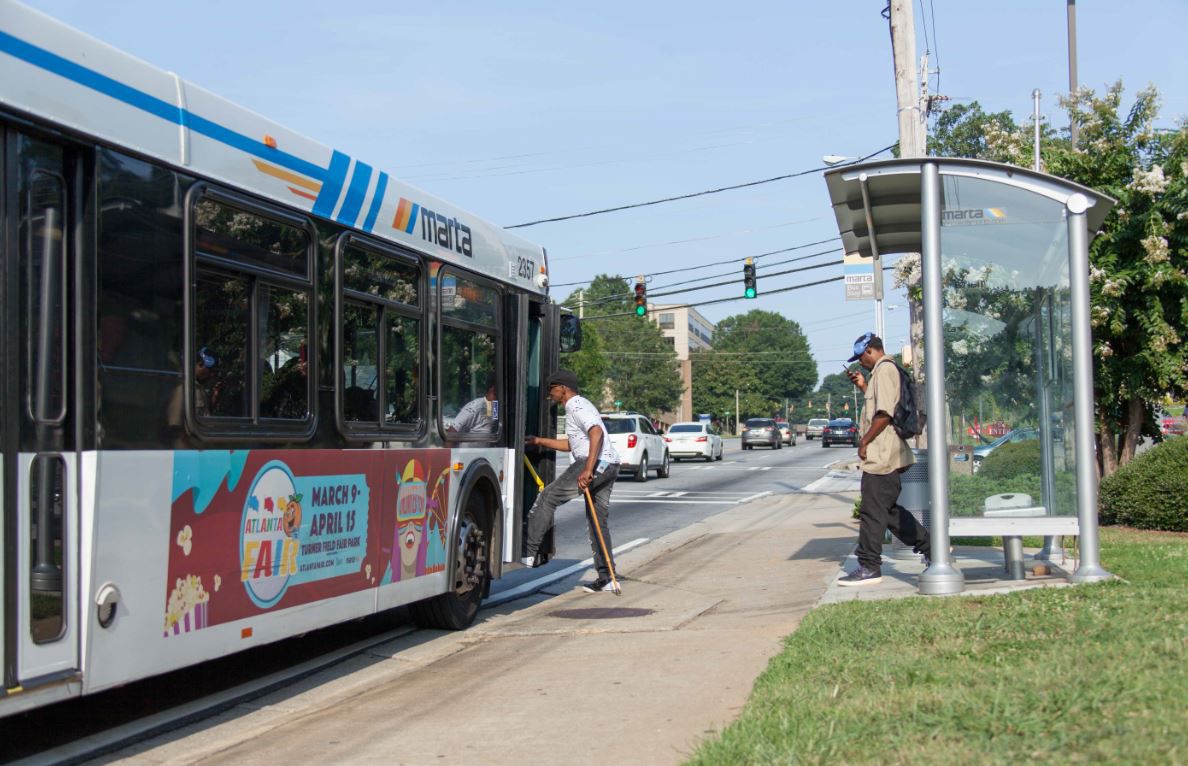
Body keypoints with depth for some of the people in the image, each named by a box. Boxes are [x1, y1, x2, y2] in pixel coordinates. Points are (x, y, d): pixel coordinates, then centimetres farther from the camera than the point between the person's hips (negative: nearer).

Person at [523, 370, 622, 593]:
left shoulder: (577, 406, -6)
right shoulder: (577, 407, 27)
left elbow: (597, 433, -23)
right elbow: (571, 444, 36)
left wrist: (588, 469, -30)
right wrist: (538, 441, 34)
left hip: (597, 463, -10)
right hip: (608, 466, 10)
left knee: (548, 497, -7)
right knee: (599, 521, 10)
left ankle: (529, 552, -9)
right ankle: (606, 578, 10)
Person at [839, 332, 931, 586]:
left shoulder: (884, 369, -12)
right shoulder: (884, 370, 20)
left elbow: (884, 413, -21)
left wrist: (864, 442, -16)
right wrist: (864, 386, 19)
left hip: (882, 457, -10)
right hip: (886, 457, 10)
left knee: (872, 512, -5)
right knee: (888, 510, 15)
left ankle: (869, 568, 0)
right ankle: (930, 547, 18)